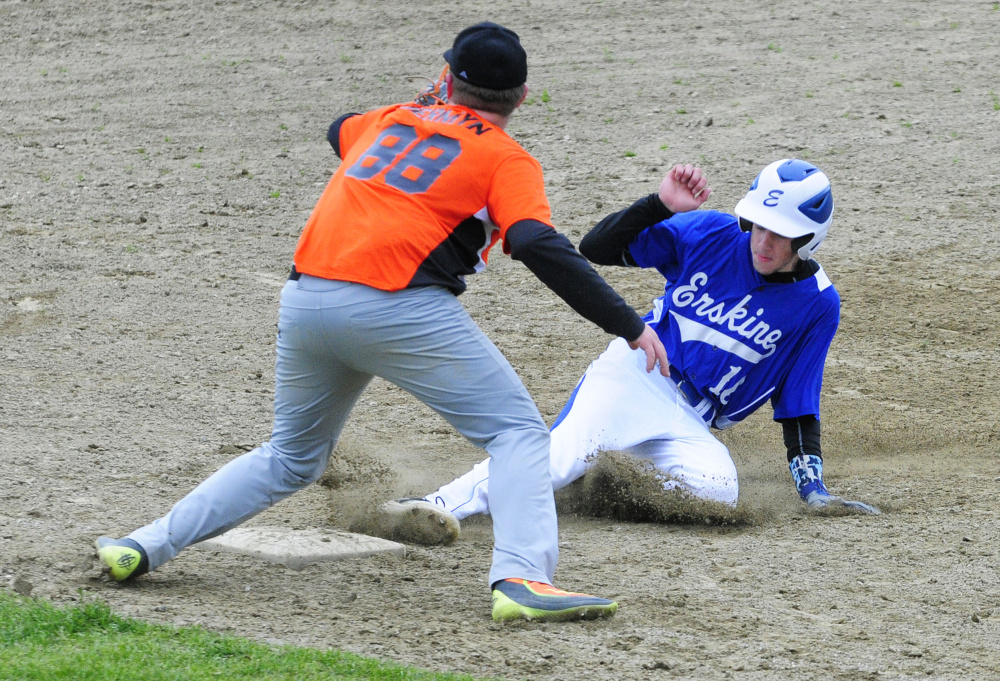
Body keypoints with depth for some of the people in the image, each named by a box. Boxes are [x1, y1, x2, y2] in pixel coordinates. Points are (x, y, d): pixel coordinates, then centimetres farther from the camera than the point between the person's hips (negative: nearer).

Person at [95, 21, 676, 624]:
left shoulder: (394, 119, 22)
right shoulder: (506, 160, 6)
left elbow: (340, 131, 45)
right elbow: (540, 246, -11)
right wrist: (629, 325, -11)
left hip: (305, 301, 6)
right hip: (398, 306, -6)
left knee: (292, 458, 24)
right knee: (517, 431, 2)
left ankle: (144, 548, 17)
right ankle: (520, 579, -19)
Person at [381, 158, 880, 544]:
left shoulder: (817, 303, -1)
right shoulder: (711, 233, -2)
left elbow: (797, 407, 6)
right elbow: (596, 248, -5)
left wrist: (812, 485, -5)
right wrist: (661, 205, -19)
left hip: (691, 425, 2)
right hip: (633, 373, -2)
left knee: (717, 489, -33)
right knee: (567, 447, -33)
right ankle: (446, 503, -51)